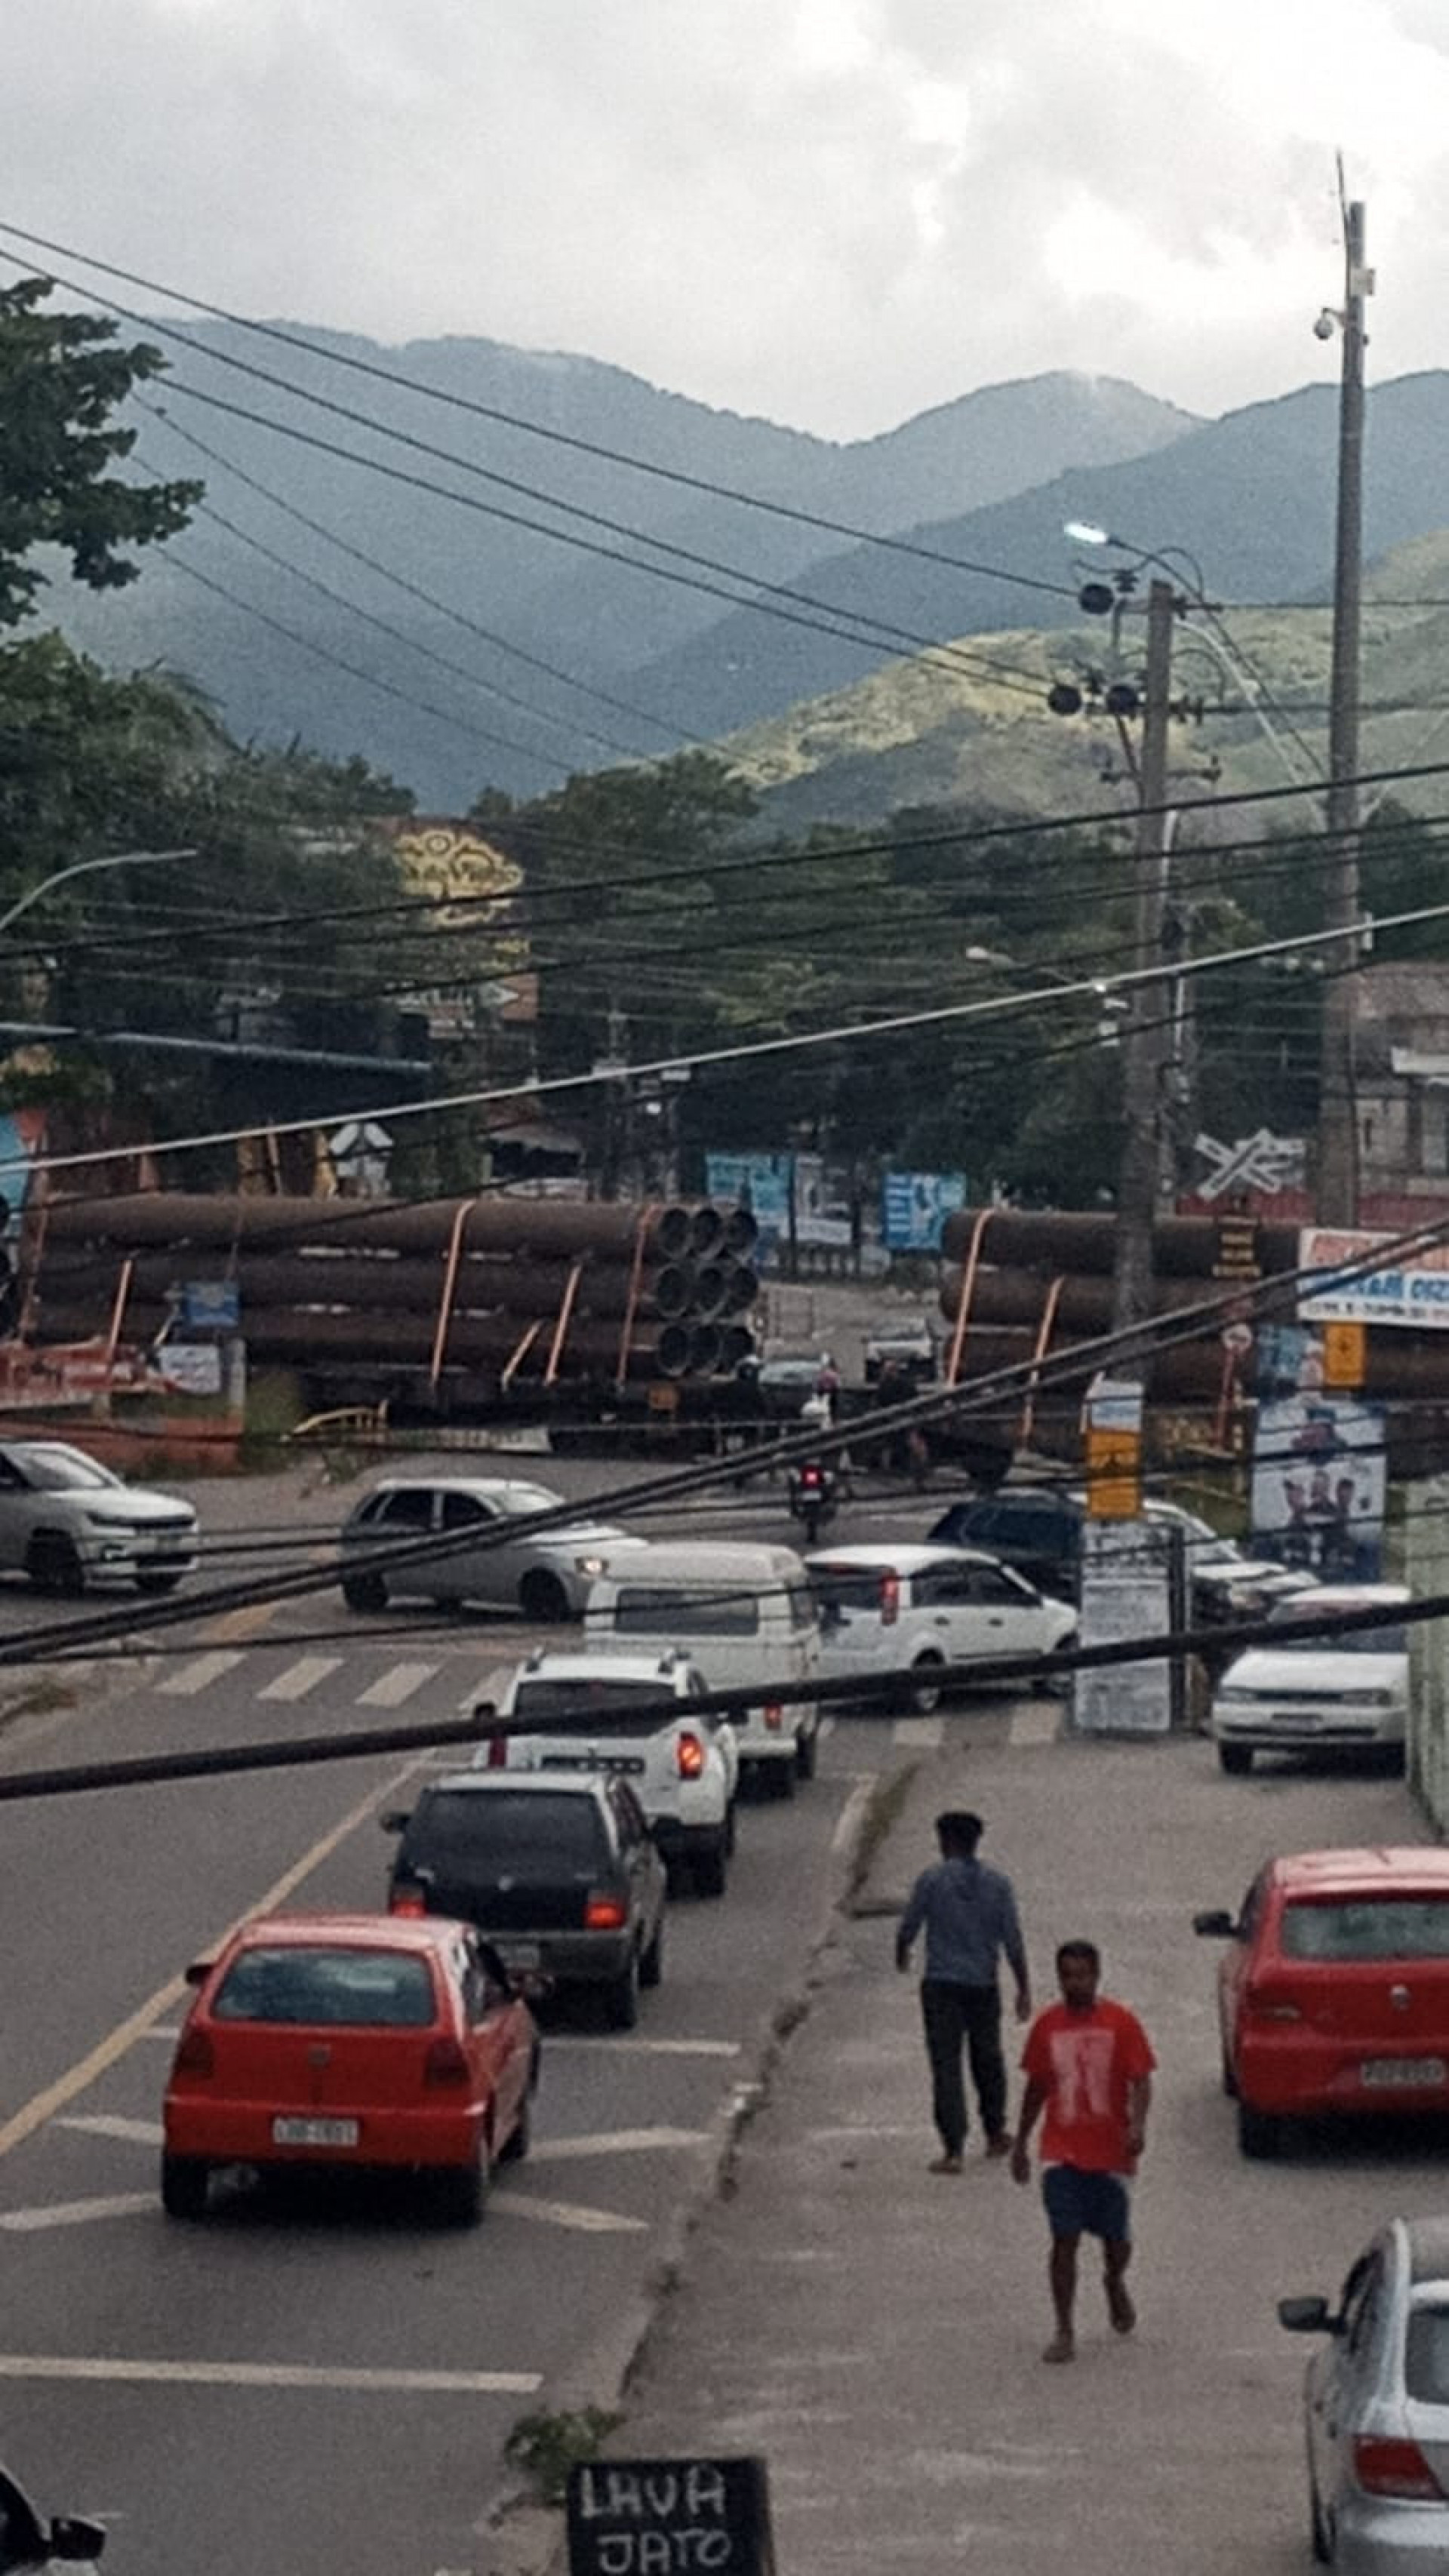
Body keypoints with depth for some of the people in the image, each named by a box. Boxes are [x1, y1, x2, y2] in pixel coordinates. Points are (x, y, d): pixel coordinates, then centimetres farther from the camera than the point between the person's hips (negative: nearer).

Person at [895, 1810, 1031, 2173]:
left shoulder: (931, 1880, -7)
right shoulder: (998, 1884, 1)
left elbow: (907, 1928, 1)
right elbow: (1013, 1941, 0)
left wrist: (901, 1956, 22)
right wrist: (1024, 1990, 6)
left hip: (941, 1984, -3)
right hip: (984, 1984, 3)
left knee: (946, 2064, -3)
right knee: (988, 2060, 20)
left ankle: (953, 2149, -10)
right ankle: (995, 2135, 33)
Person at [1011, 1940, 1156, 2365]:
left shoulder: (1120, 2022, -4)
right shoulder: (1046, 2025, 3)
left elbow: (1141, 2081, -7)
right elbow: (1036, 2087, 13)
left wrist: (1137, 2126, -24)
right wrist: (1021, 2143, 15)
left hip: (1110, 2152, -1)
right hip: (1061, 2152, 1)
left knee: (1116, 2238, 11)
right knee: (1065, 2239, -7)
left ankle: (1114, 2283, 45)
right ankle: (1064, 2332, -2)